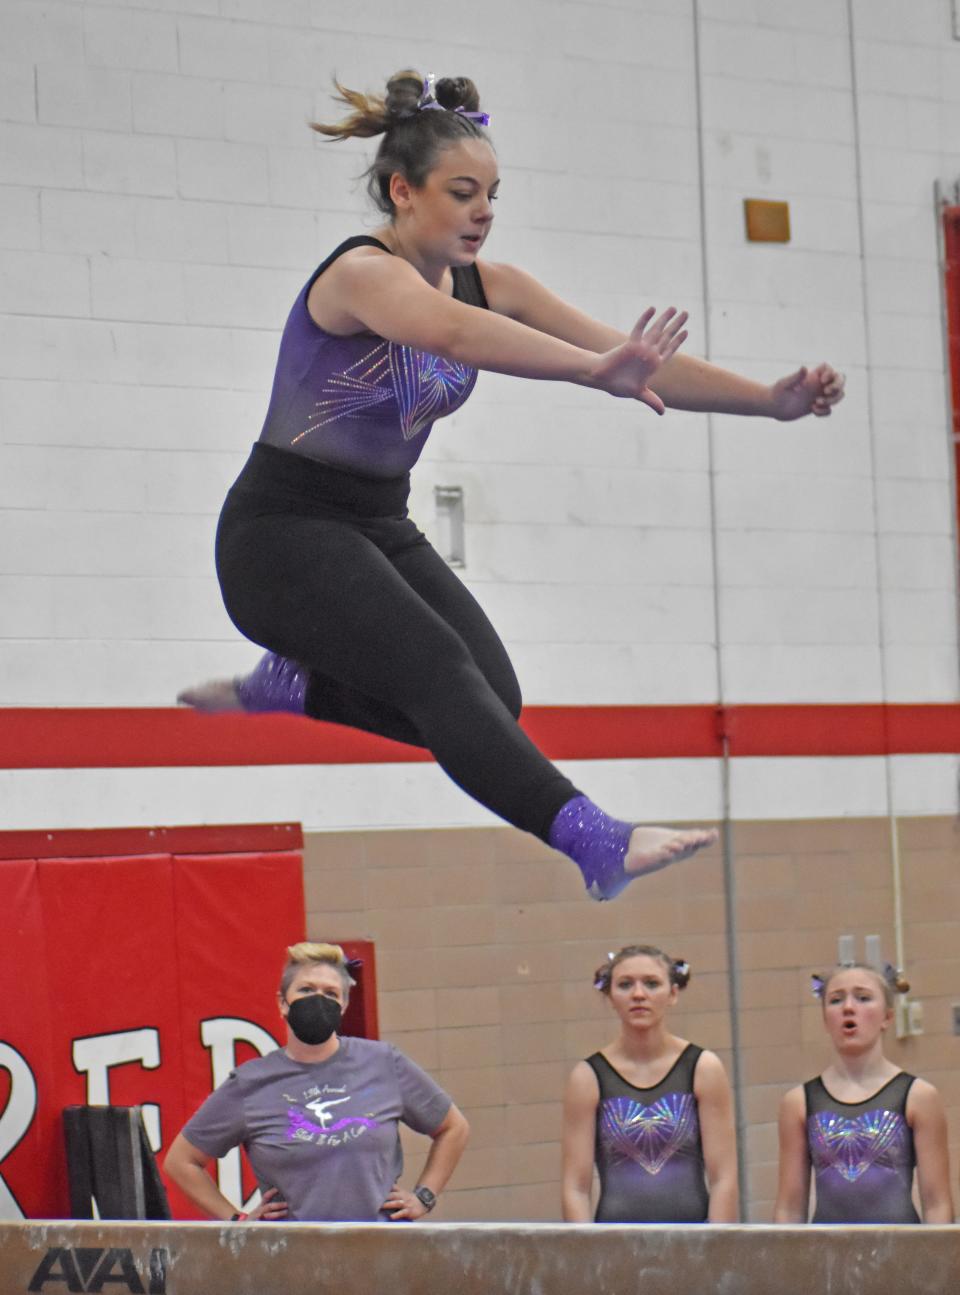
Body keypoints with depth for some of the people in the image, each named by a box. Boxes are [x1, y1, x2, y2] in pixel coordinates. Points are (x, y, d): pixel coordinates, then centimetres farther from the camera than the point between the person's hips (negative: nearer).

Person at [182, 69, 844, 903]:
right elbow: (447, 332, -45)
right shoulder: (364, 274, -21)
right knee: (439, 669, -28)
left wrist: (771, 399, -17)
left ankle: (289, 684, 12)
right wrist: (596, 370, -60)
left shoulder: (488, 286, 3)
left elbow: (633, 357, -4)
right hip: (284, 531, -8)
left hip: (379, 527, 8)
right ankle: (596, 842, -41)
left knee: (492, 695, -8)